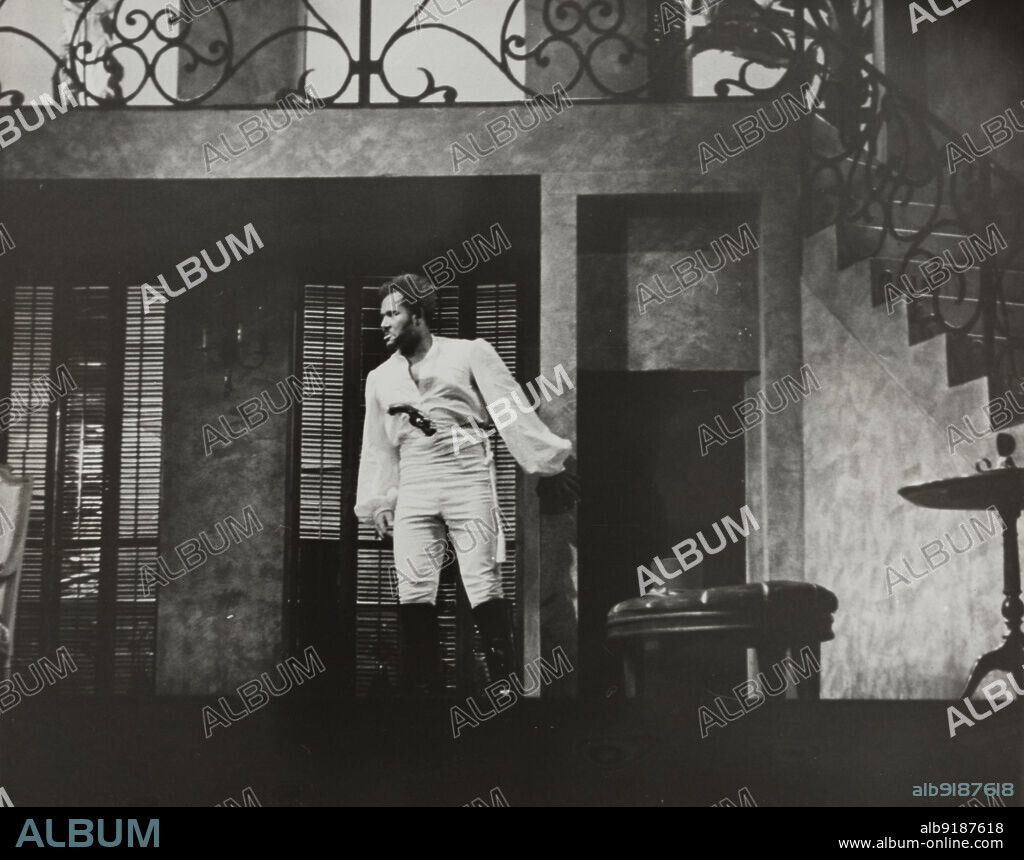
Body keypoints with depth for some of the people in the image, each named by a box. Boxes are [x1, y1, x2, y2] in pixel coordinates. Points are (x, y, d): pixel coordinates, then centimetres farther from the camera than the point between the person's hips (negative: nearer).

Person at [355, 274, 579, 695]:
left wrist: (547, 465, -5)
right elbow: (378, 447, 25)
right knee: (413, 593, -4)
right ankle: (422, 687, 2)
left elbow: (512, 410, 1)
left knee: (484, 587, -9)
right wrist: (378, 505, 20)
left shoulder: (470, 353, 6)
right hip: (413, 490, 4)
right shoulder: (380, 378, 20)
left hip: (468, 480, -4)